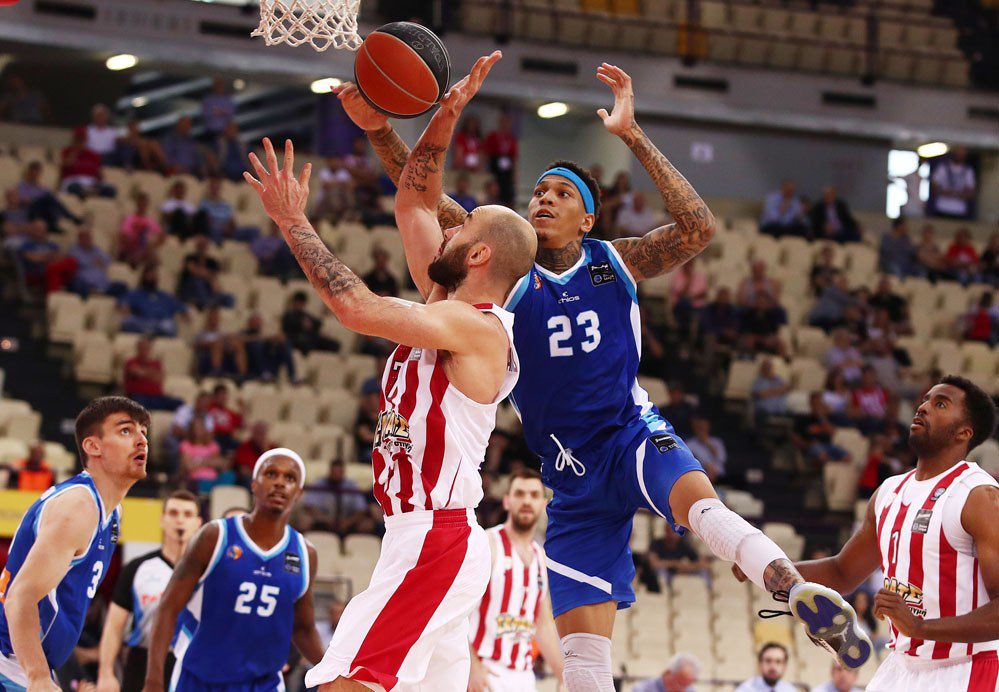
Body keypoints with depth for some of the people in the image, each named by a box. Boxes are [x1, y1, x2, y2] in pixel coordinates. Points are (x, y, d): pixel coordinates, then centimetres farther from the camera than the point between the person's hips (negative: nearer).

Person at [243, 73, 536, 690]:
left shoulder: (477, 326, -12)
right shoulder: (453, 310, 15)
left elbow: (357, 306, -22)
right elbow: (414, 203, 24)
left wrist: (294, 222, -13)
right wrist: (443, 119, 16)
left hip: (434, 540, -10)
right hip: (427, 539, 10)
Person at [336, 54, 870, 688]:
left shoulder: (616, 262, 2)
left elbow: (699, 229, -14)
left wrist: (632, 136, -17)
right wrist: (382, 133, -25)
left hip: (633, 434, -2)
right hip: (572, 475, 2)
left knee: (700, 501, -38)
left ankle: (800, 591, -57)